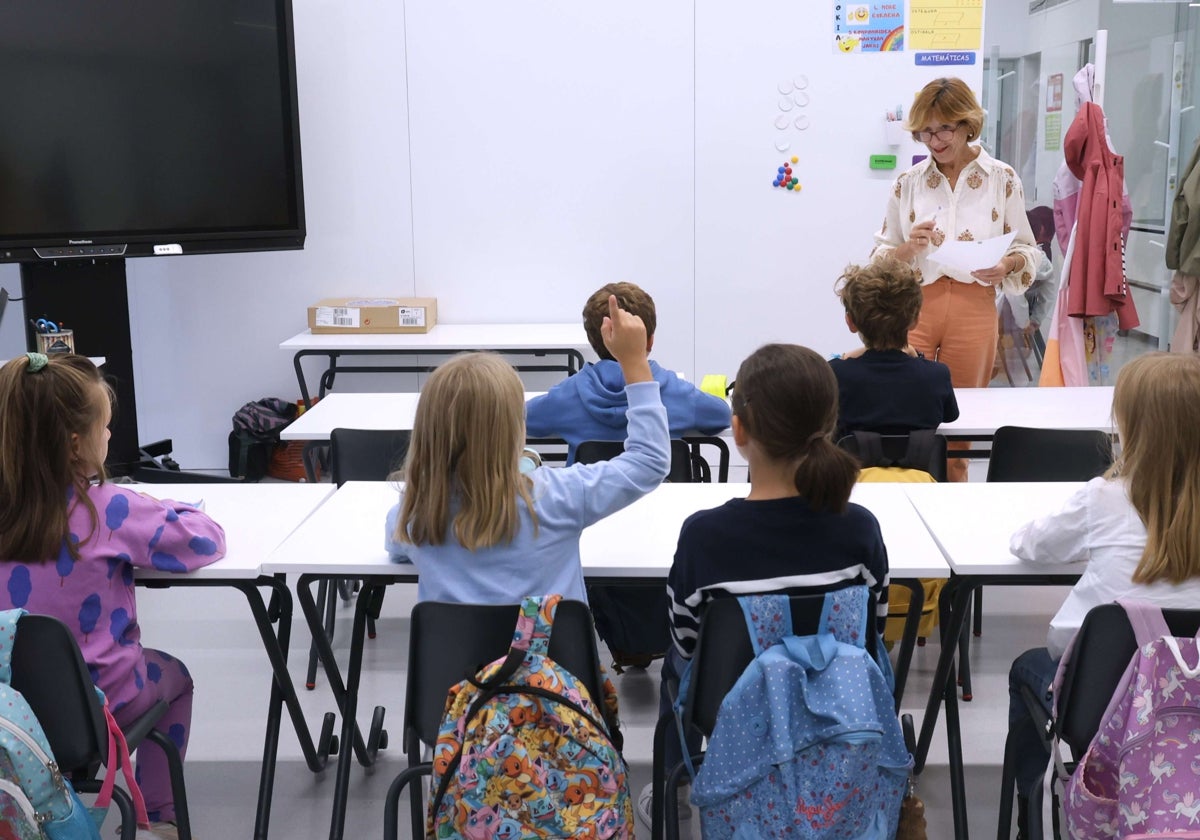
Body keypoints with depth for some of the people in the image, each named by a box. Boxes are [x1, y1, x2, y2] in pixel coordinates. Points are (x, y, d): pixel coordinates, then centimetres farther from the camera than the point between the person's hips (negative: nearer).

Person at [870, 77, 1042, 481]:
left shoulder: (1002, 179, 4)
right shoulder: (908, 183, 8)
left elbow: (1028, 250, 6)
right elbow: (880, 258, 9)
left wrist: (1007, 265, -16)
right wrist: (908, 247, -12)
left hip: (973, 308, -1)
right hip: (914, 307, 1)